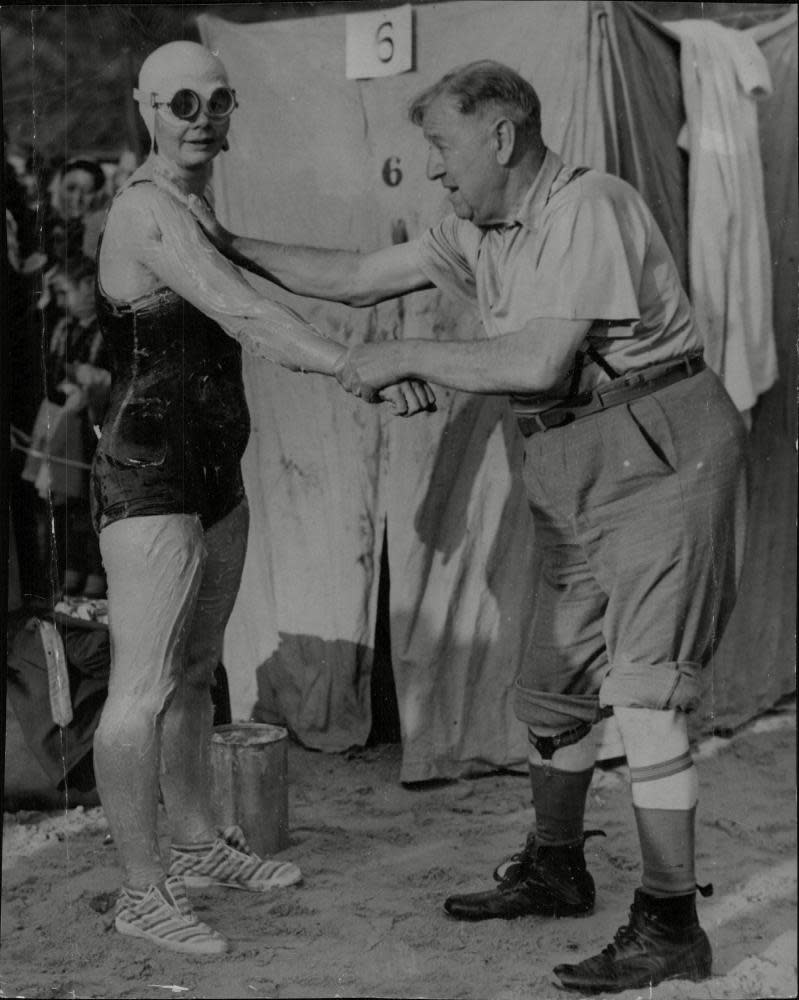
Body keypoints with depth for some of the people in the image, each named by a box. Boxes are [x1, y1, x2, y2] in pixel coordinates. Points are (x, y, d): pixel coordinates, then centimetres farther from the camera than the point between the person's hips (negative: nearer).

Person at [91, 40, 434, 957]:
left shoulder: (192, 206, 15)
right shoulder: (148, 210, -18)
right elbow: (245, 318, -31)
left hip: (215, 476, 10)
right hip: (148, 483, -10)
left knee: (193, 673, 19)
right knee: (142, 690, -4)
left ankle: (198, 845, 33)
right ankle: (143, 890, 6)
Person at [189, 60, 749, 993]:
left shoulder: (588, 206, -18)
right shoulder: (477, 233, 10)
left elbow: (538, 362, -26)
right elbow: (356, 277, 14)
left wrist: (405, 356, -16)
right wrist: (228, 245, 13)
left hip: (660, 453, -9)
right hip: (572, 476, 9)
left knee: (643, 689, -9)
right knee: (551, 681, 16)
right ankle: (553, 871, 34)